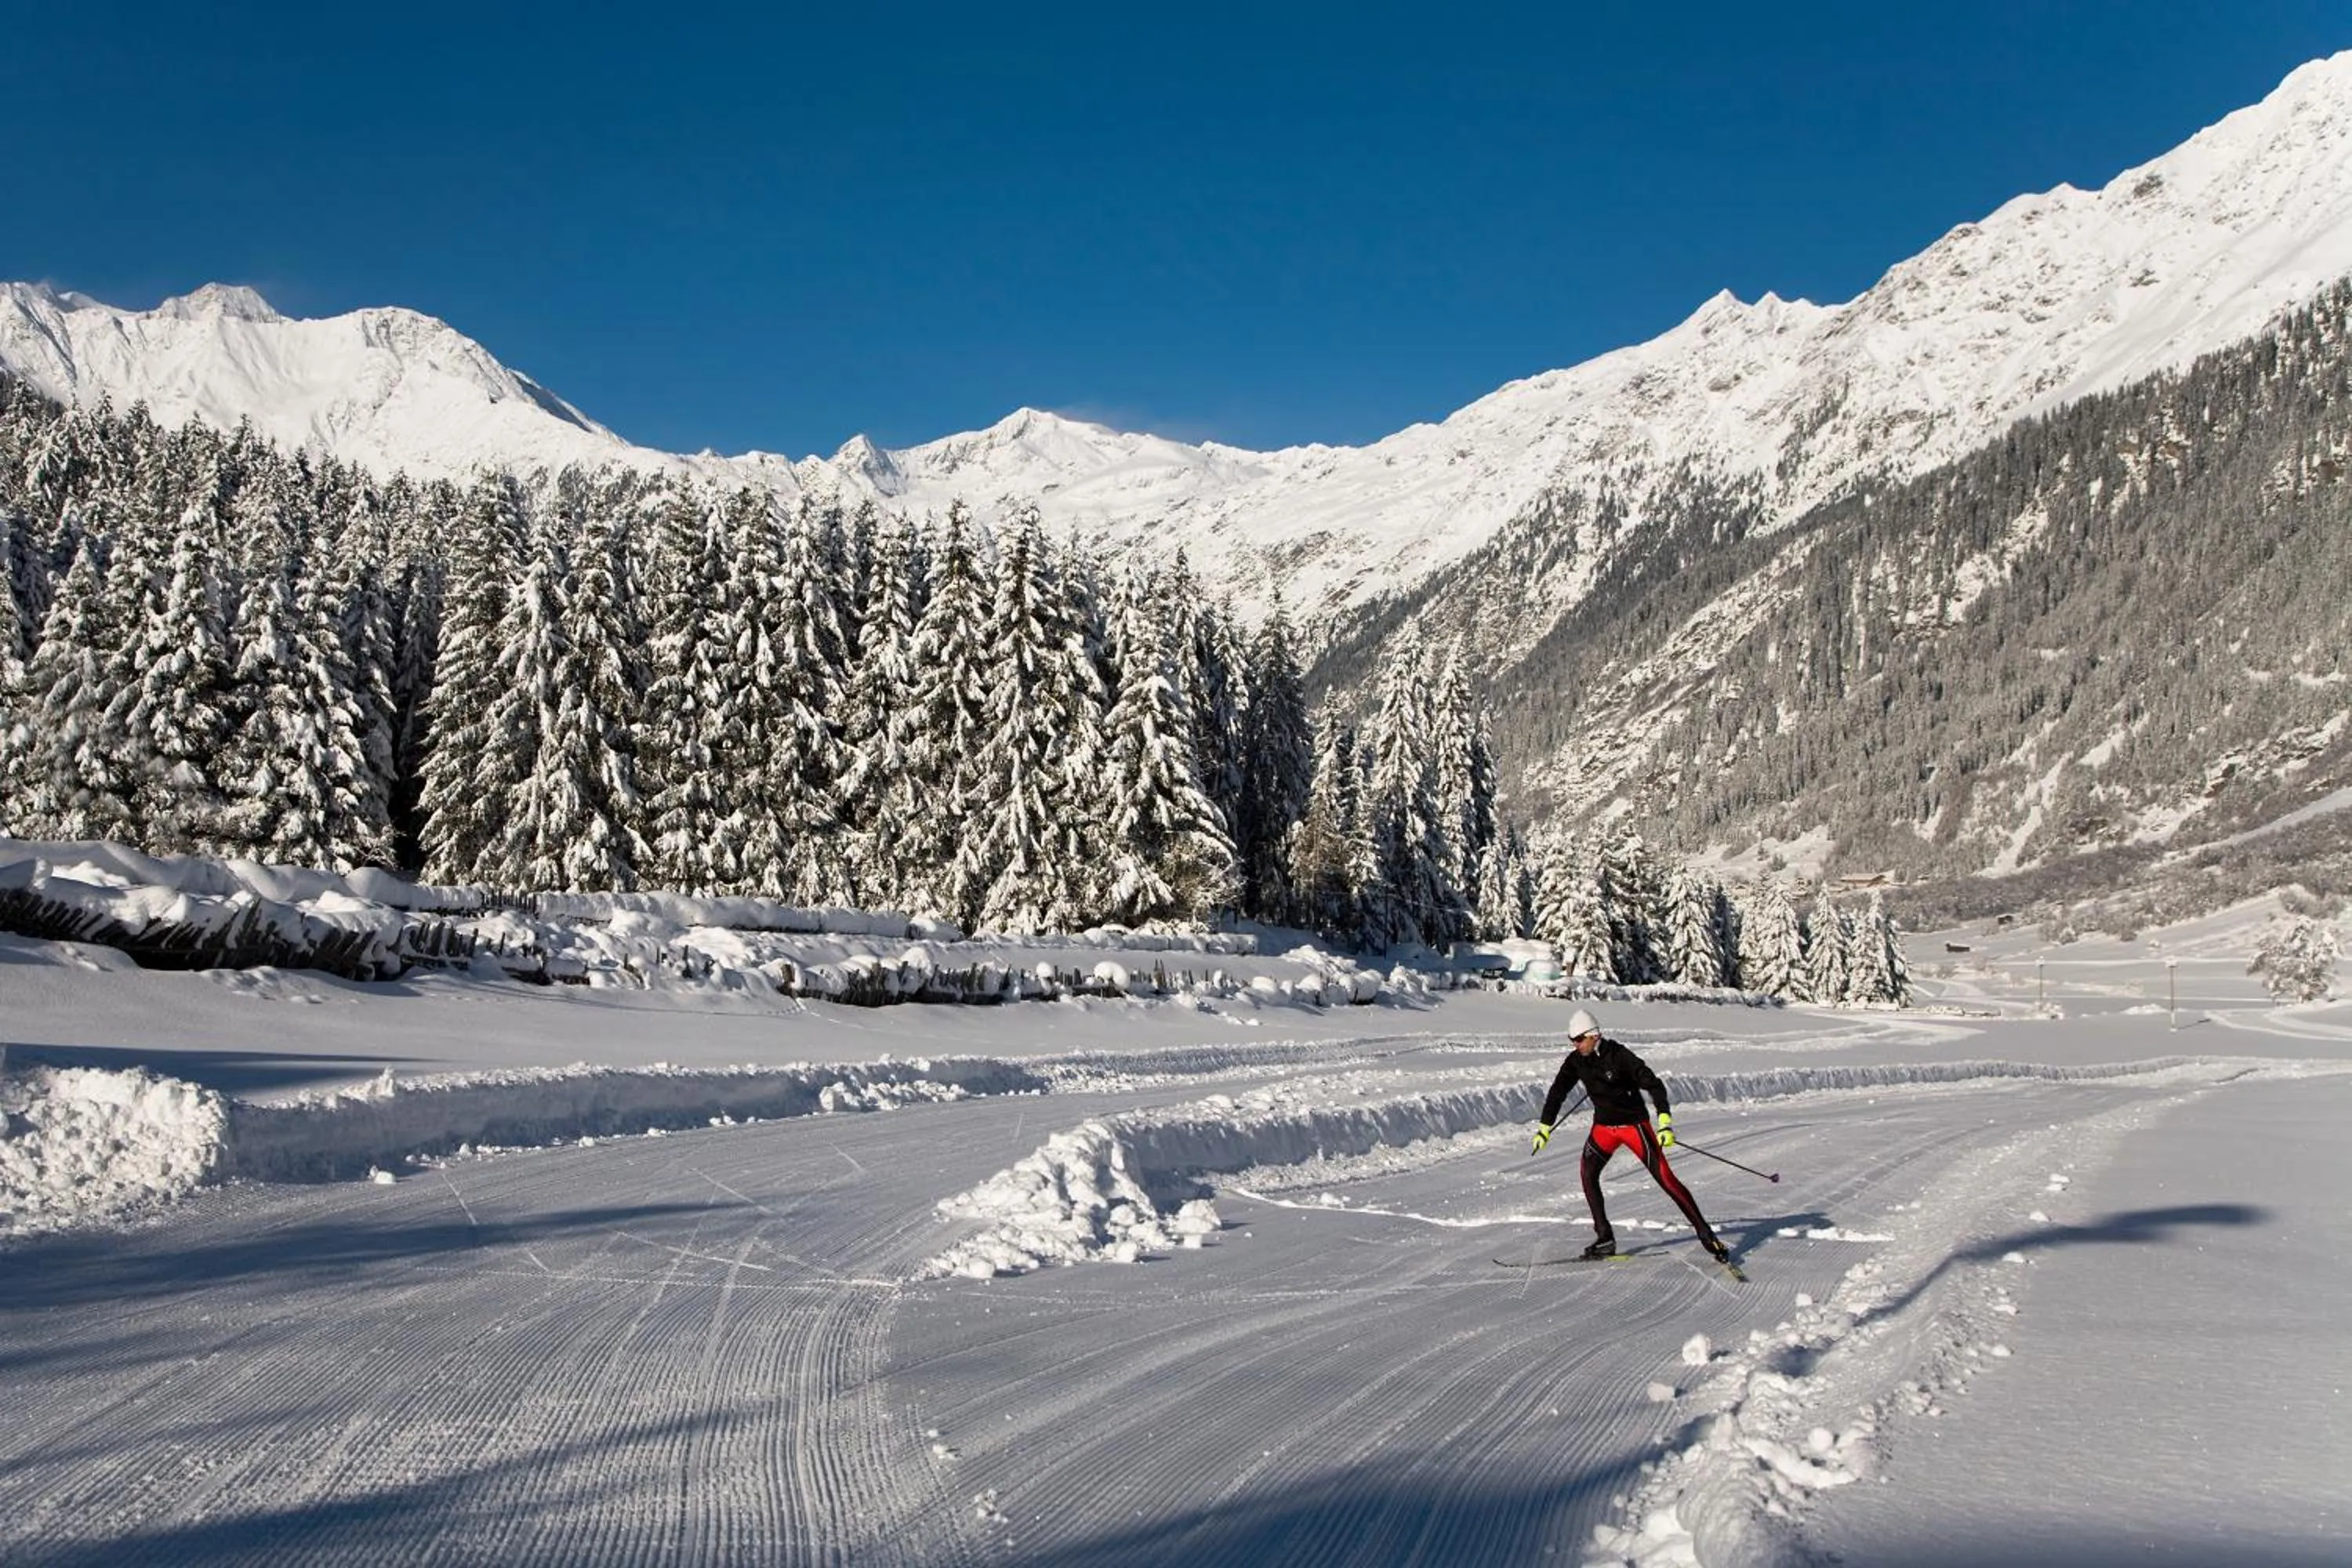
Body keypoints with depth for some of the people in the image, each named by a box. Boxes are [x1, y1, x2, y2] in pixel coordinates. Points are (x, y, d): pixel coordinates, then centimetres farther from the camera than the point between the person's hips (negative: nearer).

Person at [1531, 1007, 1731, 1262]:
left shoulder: (1618, 1056, -21)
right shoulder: (1575, 1061, -4)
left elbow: (1653, 1084, -22)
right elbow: (1558, 1092, 7)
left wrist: (1665, 1121, -31)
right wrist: (1544, 1127, 7)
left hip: (1634, 1123, -5)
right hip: (1603, 1126, 5)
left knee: (1665, 1178, -9)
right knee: (1588, 1174, -10)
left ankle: (1706, 1233, -1)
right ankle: (1605, 1240, -1)